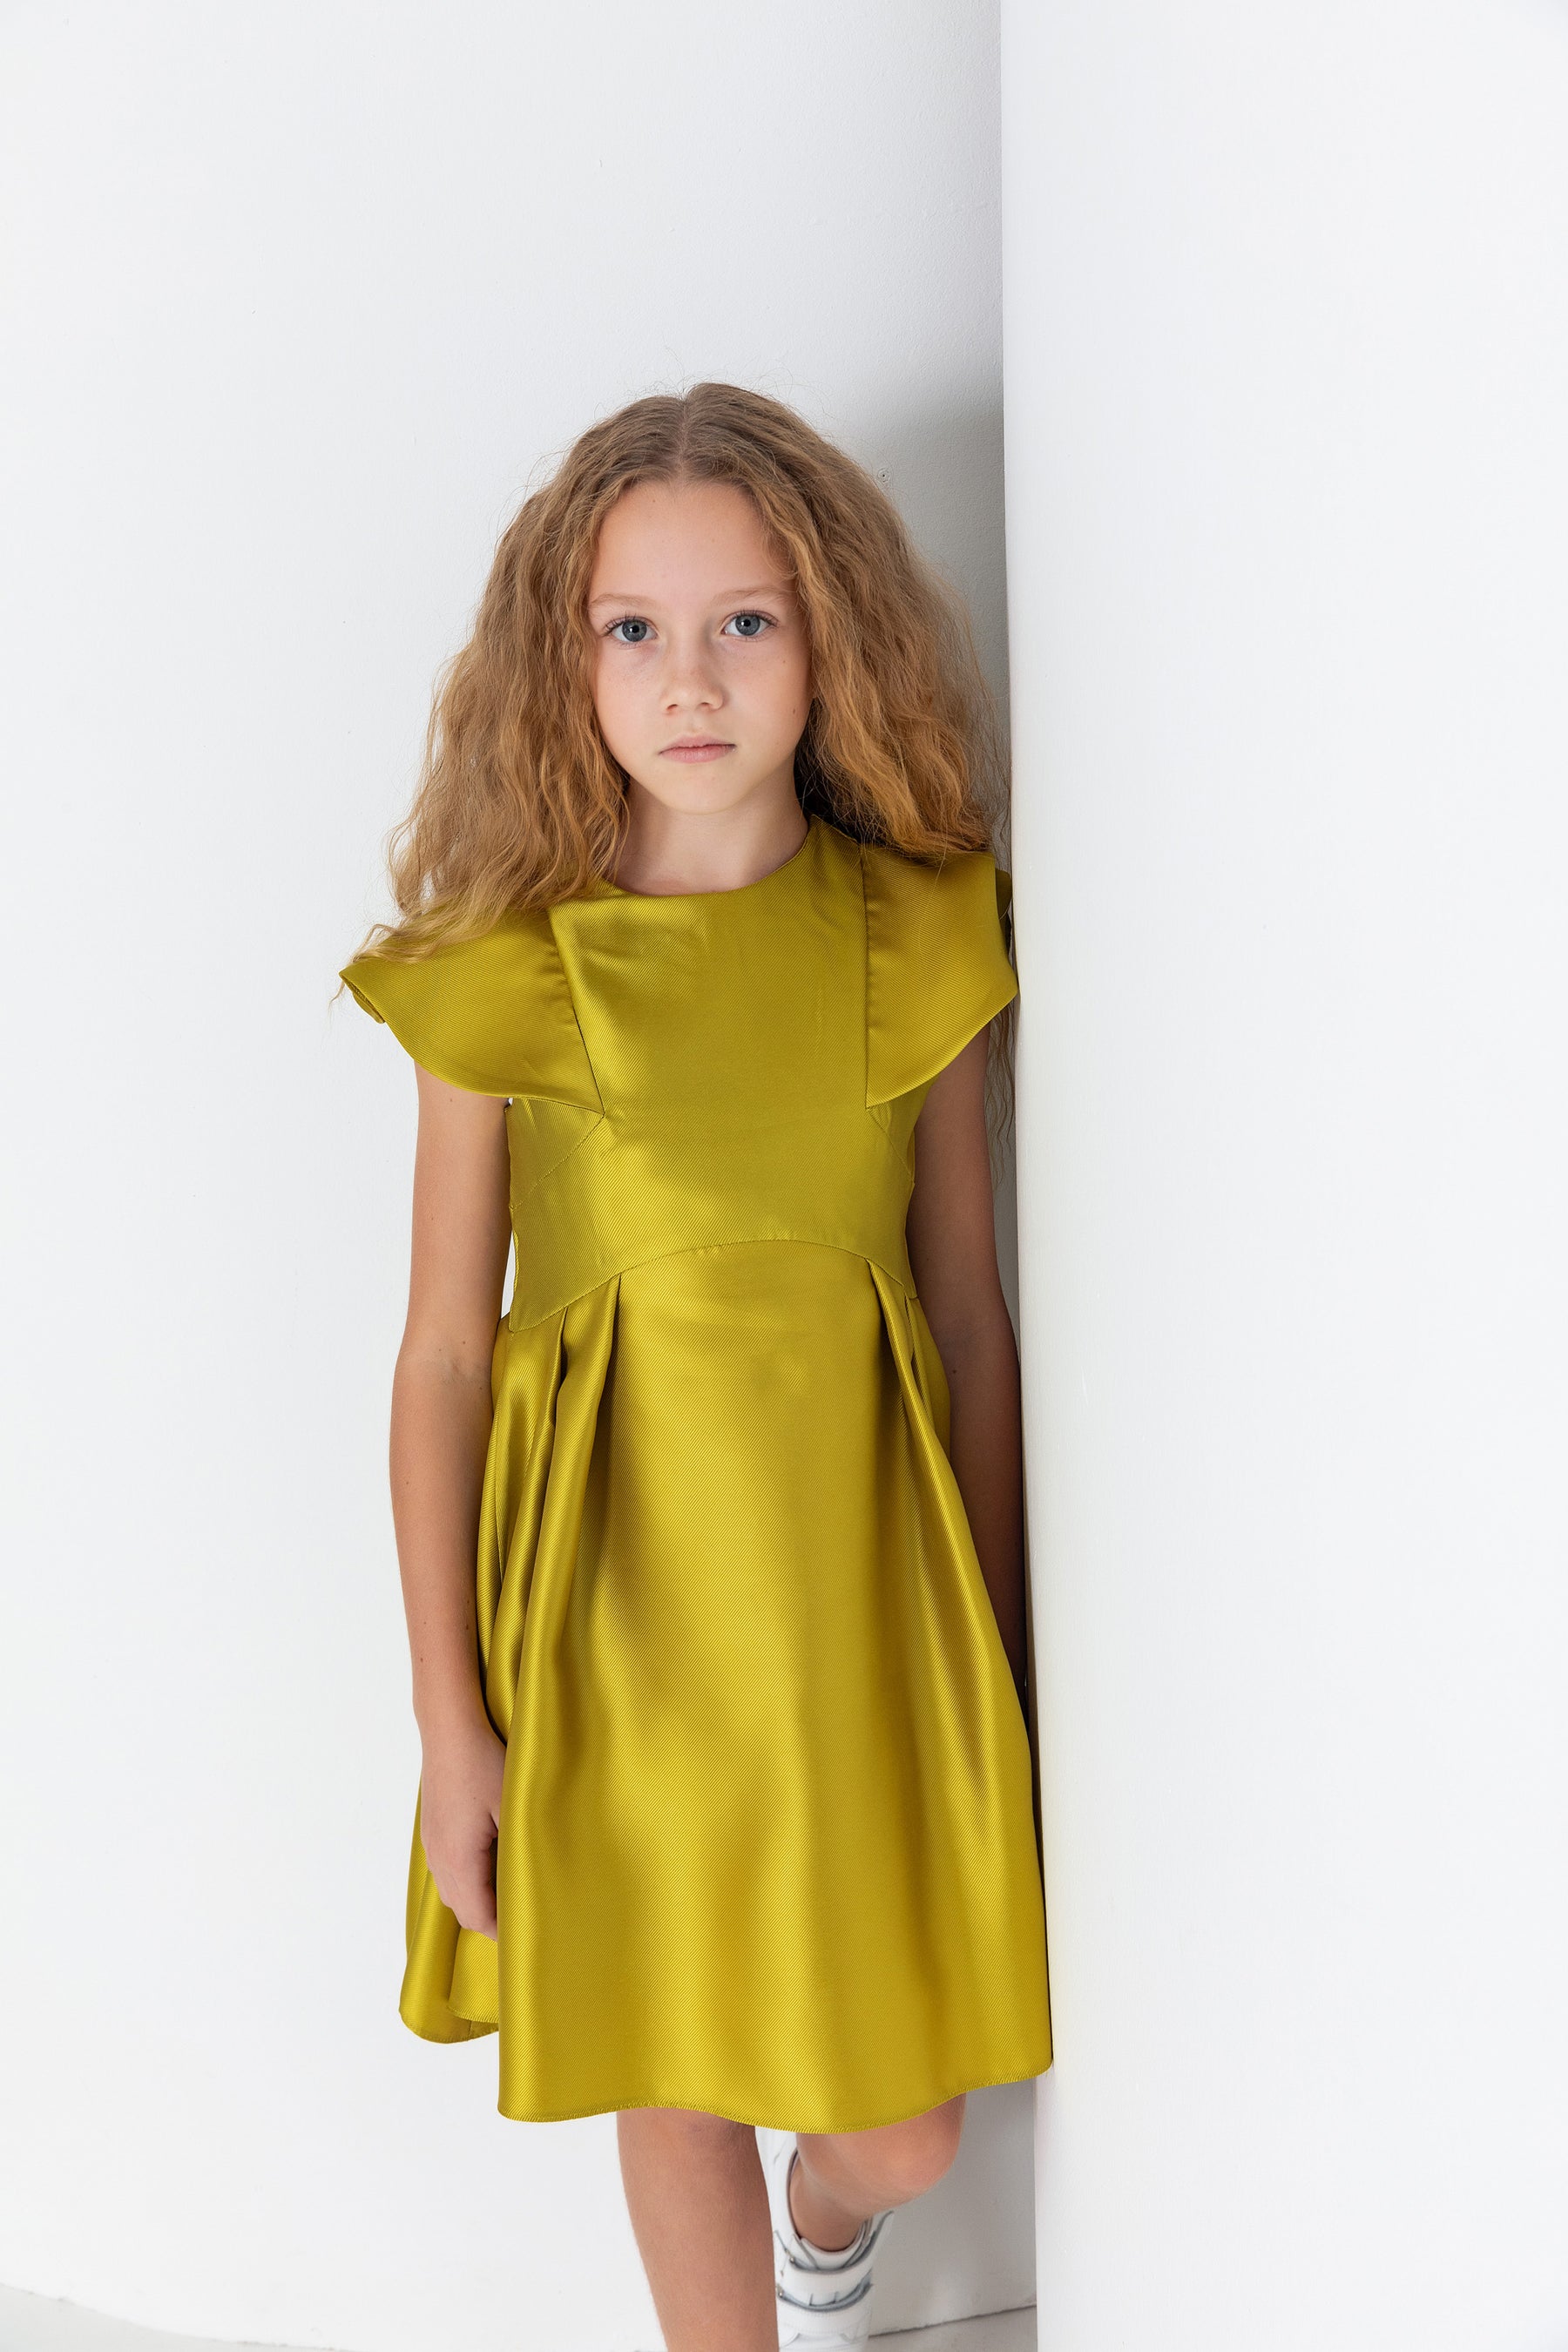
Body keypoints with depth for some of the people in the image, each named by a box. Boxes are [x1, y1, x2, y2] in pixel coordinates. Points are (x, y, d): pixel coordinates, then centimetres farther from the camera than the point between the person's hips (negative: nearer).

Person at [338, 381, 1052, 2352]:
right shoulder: (498, 974, -8)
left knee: (905, 2126, 10)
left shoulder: (922, 944, -3)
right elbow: (441, 1353, -4)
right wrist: (449, 1721, -3)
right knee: (674, 2079, 15)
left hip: (858, 1577, 2)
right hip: (617, 1590, -1)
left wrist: (999, 1655, 6)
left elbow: (970, 1315, 3)